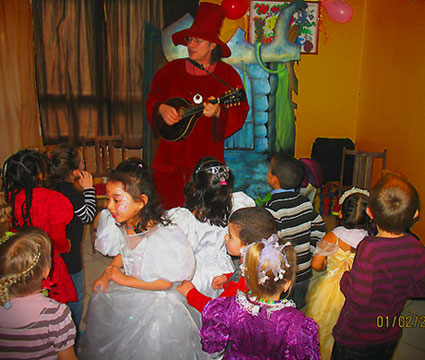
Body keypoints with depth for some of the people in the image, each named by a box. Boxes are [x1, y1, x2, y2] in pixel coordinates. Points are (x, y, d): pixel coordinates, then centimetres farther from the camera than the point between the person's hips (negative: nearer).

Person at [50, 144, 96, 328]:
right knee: (76, 295, 11)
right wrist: (89, 189, -13)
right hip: (69, 256, -8)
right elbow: (88, 216, -14)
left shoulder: (53, 187, -3)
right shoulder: (72, 194, -28)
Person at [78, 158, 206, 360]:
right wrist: (107, 274, -4)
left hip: (153, 297, -7)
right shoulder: (124, 225, -9)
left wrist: (124, 279, -18)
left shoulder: (161, 238, -32)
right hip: (127, 289, 7)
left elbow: (166, 283, -24)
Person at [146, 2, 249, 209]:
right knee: (169, 211, 7)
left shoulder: (227, 75, -1)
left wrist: (218, 112, -25)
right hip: (171, 158, 3)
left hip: (207, 159, -2)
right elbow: (151, 100, 15)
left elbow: (240, 115, -5)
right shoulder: (171, 70, 6)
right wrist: (162, 109, -7)